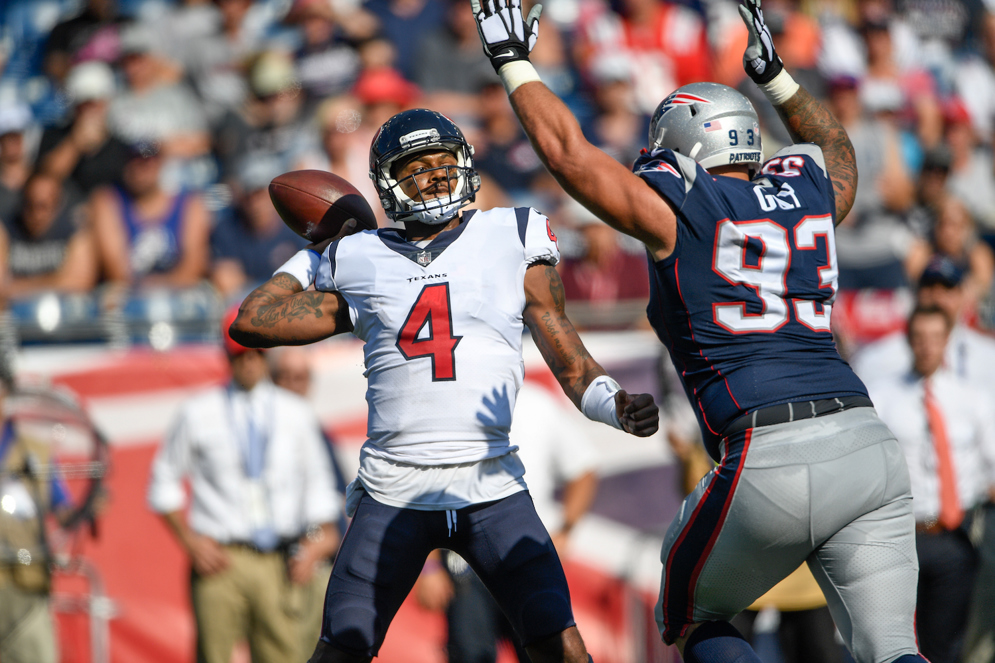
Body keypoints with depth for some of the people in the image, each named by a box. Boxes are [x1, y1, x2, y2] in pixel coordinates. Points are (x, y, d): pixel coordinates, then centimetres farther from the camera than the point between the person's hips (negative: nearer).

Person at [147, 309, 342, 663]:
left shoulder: (297, 413, 14)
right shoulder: (197, 413, 7)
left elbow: (318, 484, 19)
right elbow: (163, 483, 11)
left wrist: (316, 544, 6)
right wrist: (190, 541, -1)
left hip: (277, 564, 2)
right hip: (219, 563, -2)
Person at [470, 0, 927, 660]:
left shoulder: (675, 212, 3)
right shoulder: (807, 191, 18)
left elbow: (567, 151, 11)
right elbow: (836, 149, 43)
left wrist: (516, 63, 22)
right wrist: (776, 76, 53)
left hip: (771, 464, -5)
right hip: (870, 448, 5)